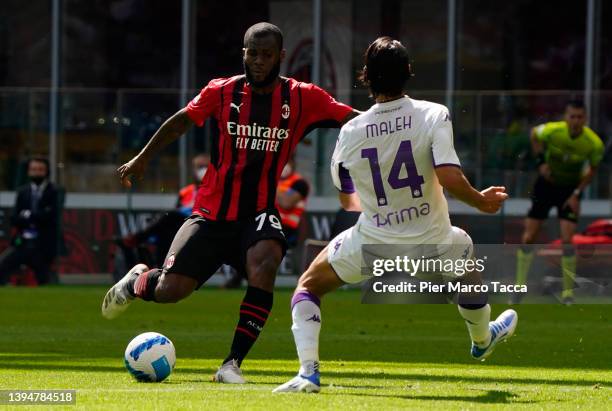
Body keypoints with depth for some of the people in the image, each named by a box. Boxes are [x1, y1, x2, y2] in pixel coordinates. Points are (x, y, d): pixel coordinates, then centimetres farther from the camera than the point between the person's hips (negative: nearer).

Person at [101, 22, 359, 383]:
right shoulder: (222, 92, -2)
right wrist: (142, 159, 21)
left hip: (259, 213, -1)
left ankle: (233, 362, -24)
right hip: (212, 213, 1)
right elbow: (181, 122, 14)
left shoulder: (302, 98, -4)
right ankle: (137, 281, 32)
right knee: (170, 290, -8)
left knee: (265, 264, -33)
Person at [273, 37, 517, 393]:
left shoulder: (350, 132, -7)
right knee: (466, 254, 36)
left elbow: (347, 200, 8)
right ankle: (483, 340, 58)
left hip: (372, 246, 0)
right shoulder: (433, 115, -15)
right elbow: (449, 178, -26)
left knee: (308, 286, 22)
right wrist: (481, 201, -7)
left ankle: (308, 372, 2)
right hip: (432, 245, 0)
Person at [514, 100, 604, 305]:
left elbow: (593, 169, -4)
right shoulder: (552, 131, -24)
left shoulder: (594, 144, -23)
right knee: (528, 238, -2)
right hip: (546, 183, 1)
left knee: (567, 240, -14)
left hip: (570, 189, -1)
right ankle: (519, 286, 12)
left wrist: (577, 194, -10)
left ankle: (568, 293, -2)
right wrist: (541, 161, -10)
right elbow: (534, 134, 0)